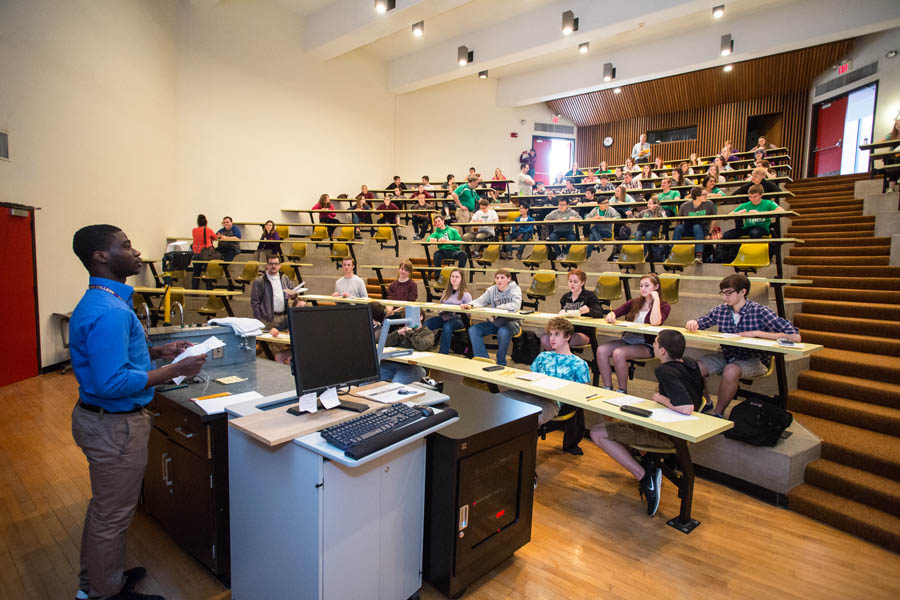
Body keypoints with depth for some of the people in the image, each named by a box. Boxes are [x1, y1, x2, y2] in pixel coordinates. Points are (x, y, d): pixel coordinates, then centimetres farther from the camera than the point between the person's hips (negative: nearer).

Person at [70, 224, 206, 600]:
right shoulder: (109, 312, -27)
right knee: (113, 515, 9)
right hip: (115, 426, -11)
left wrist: (158, 352, 8)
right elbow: (112, 383, -30)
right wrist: (176, 370, -24)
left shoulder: (99, 301, 7)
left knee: (104, 506, 26)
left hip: (99, 417, 11)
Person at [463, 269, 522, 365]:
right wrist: (470, 305, -23)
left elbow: (515, 306, -23)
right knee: (473, 330, -13)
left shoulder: (515, 289, -7)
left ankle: (501, 363, -16)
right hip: (494, 322, 5)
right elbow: (481, 300, -1)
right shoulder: (491, 290, 7)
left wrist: (497, 308, -17)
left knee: (503, 332, -38)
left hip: (510, 322, -5)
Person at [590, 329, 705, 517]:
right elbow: (701, 388, 21)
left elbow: (686, 408, -38)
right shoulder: (691, 363, 0)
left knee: (597, 433, -9)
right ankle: (646, 465, 18)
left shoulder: (665, 371, -27)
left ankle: (644, 477, -10)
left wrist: (661, 398, -19)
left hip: (667, 435, -10)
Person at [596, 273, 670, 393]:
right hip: (627, 339, 5)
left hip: (646, 345, -5)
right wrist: (611, 315, -15)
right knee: (601, 350, -21)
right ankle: (607, 389, -14)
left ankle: (623, 392, -14)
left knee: (618, 353, -32)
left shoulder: (664, 306, 0)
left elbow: (655, 322, -21)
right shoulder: (635, 302, 15)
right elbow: (615, 312, 9)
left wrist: (656, 299, -14)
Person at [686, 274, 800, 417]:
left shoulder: (760, 312, -14)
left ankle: (718, 413, -13)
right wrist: (692, 323, -11)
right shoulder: (721, 310, 0)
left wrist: (756, 333, -24)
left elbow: (795, 336, -19)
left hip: (754, 360, -4)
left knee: (730, 371, -35)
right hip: (727, 356, 4)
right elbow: (700, 324, 15)